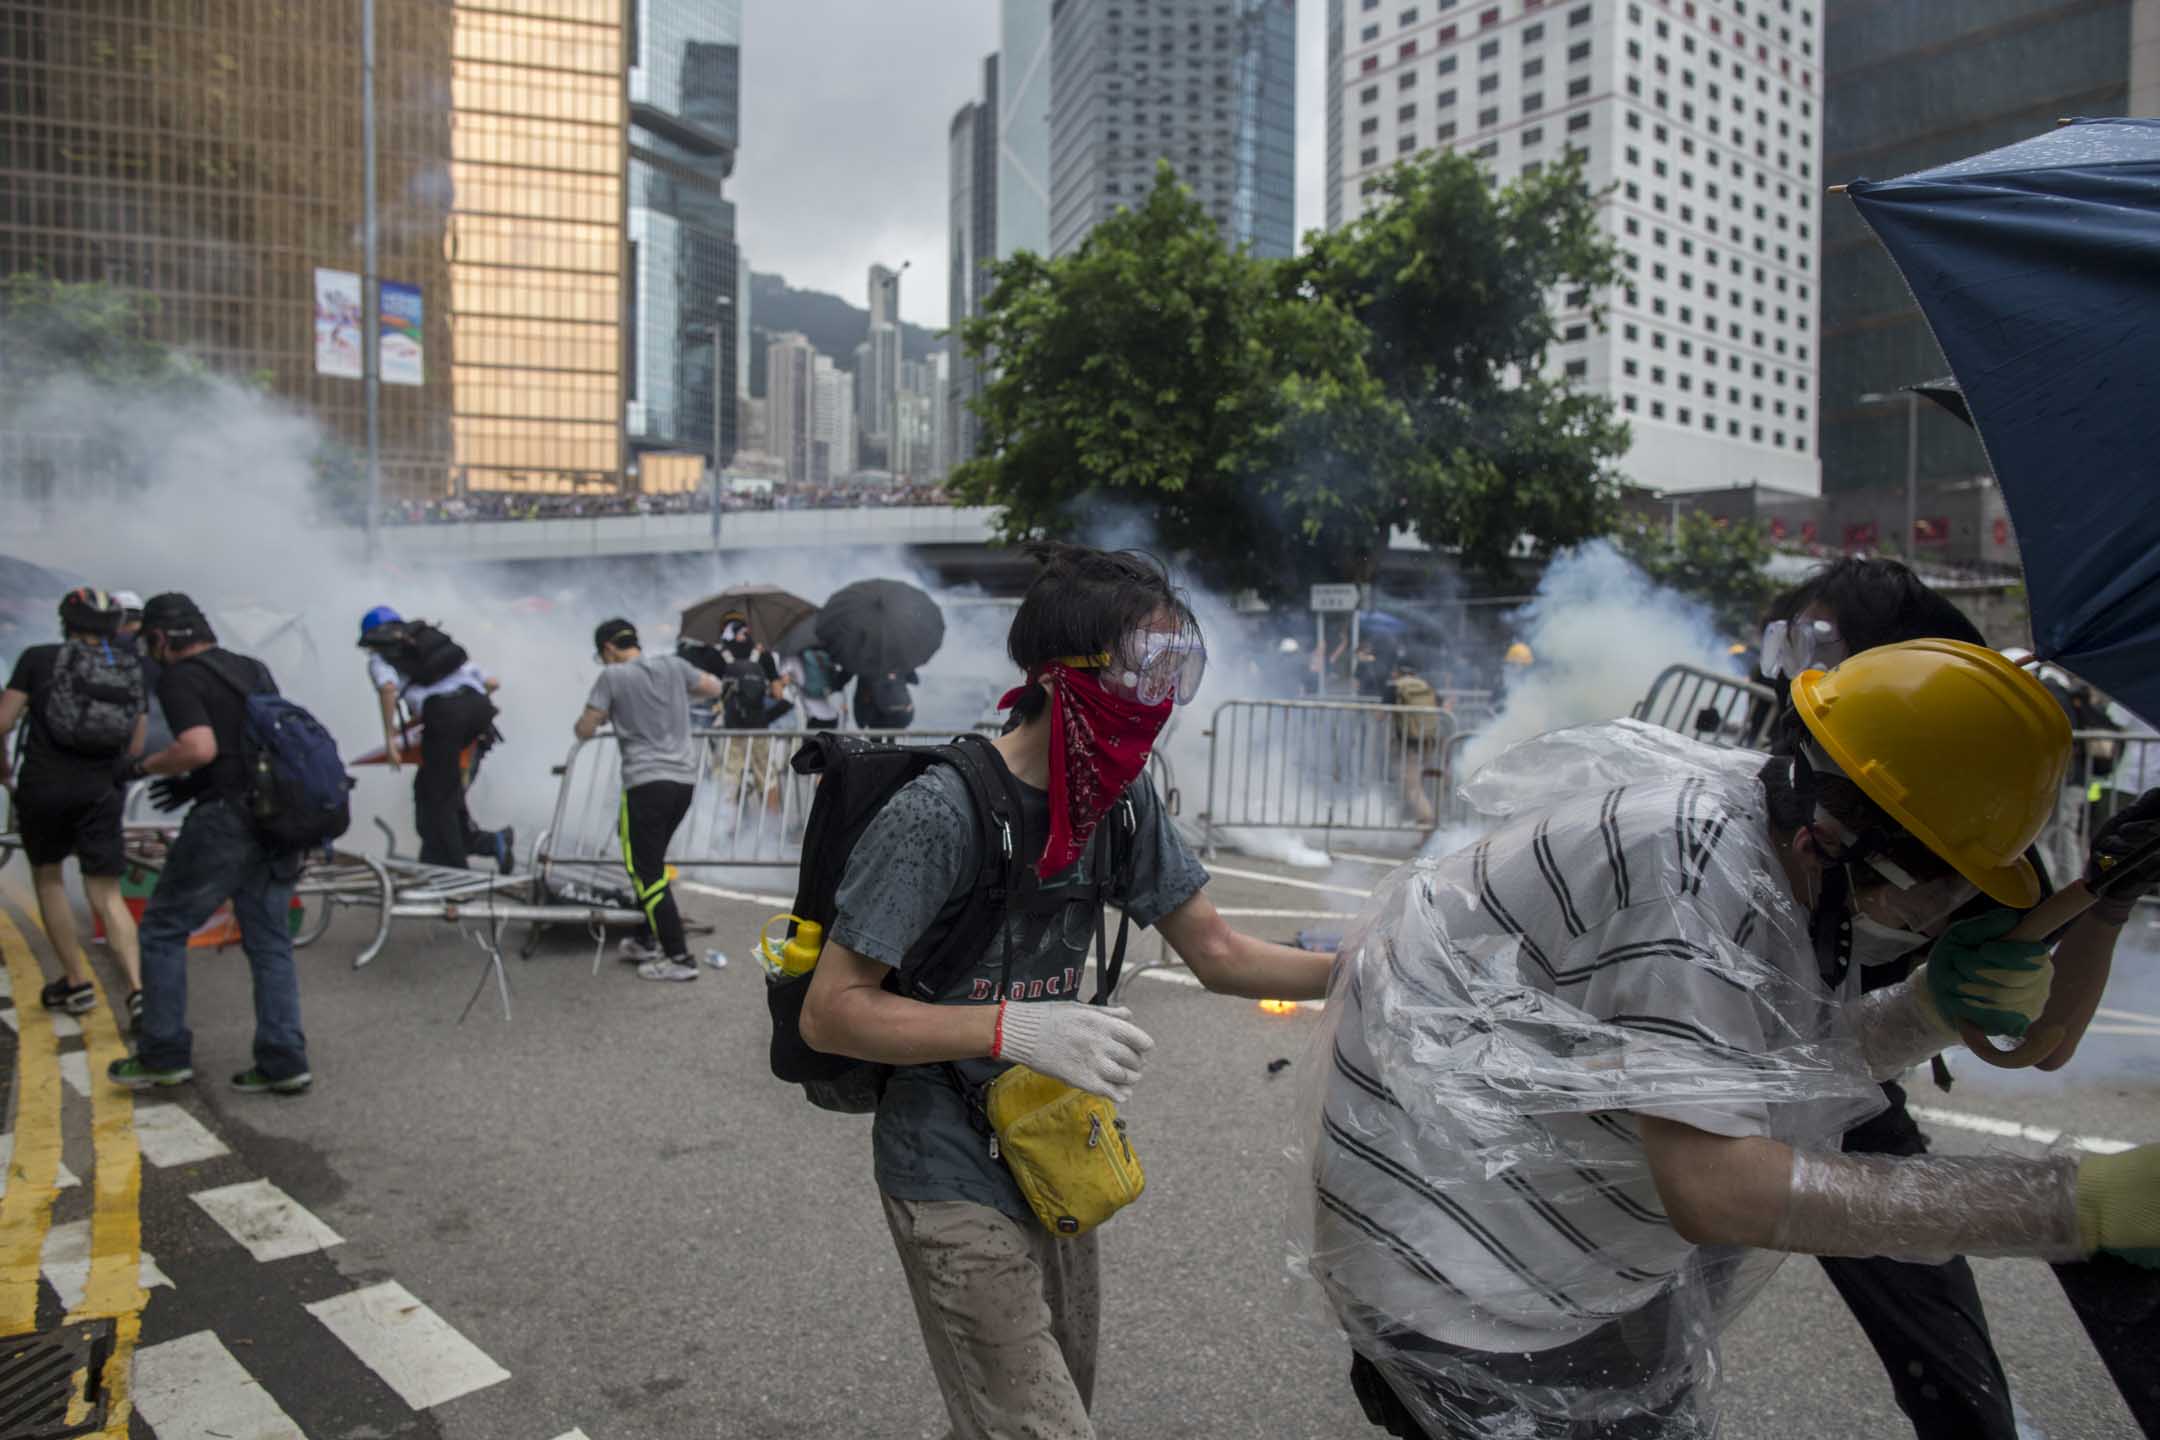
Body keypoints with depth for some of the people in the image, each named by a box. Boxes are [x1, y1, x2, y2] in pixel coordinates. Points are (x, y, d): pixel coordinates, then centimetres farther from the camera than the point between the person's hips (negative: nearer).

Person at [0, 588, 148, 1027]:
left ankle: (77, 983, 21)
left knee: (47, 877, 20)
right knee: (106, 894, 6)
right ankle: (138, 988, -12)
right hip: (103, 792, 2)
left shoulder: (38, 658, 0)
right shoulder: (132, 671, 9)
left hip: (44, 786, -2)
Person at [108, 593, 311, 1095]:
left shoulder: (178, 677, -7)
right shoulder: (253, 670, 16)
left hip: (224, 822, -7)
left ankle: (164, 1056, 14)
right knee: (269, 942, 10)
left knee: (164, 930, 10)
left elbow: (200, 747, -21)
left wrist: (145, 766, -3)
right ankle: (283, 1062, 9)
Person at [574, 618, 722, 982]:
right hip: (684, 779, 6)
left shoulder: (612, 677, -5)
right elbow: (714, 688, 21)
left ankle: (679, 958, -2)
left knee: (646, 870, -1)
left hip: (646, 782, -6)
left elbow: (585, 730, -2)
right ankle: (648, 940, 28)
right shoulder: (673, 665, 8)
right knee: (651, 862, 20)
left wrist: (584, 722, 21)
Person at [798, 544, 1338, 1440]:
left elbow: (1216, 954, 2)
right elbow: (828, 1013, -22)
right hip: (956, 1180, -7)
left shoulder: (1122, 798, -2)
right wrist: (1014, 1028, -33)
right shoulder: (939, 814, -25)